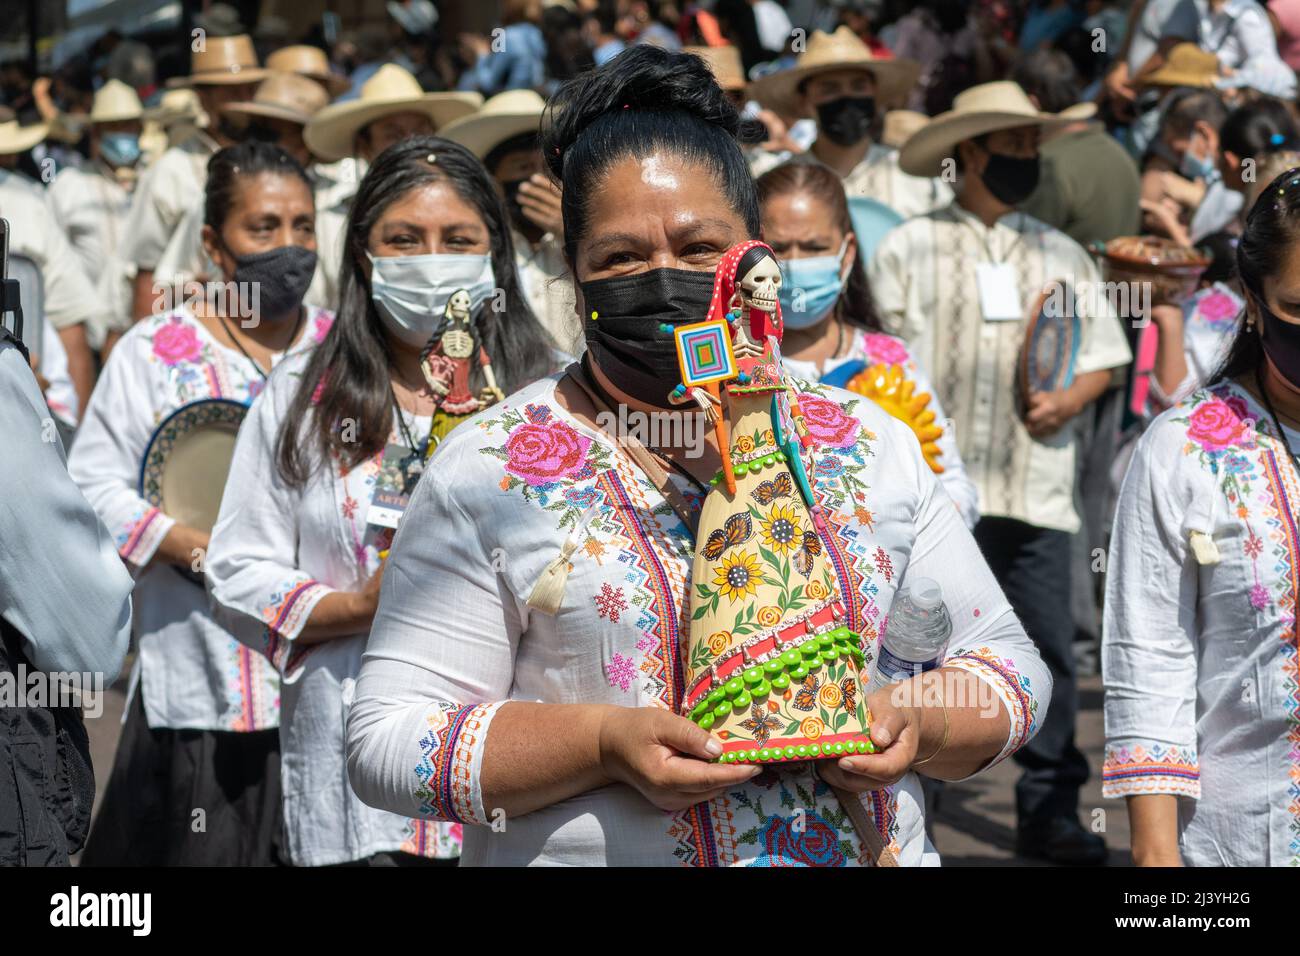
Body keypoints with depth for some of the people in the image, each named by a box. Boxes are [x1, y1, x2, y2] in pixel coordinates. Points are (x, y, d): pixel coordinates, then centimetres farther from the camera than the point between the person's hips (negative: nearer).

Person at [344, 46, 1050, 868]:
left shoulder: (871, 445, 3)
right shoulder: (491, 470, -7)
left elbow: (1008, 666, 6)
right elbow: (386, 741, -11)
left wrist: (920, 724, -14)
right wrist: (603, 743, -22)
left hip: (870, 849, 3)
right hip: (593, 852, -2)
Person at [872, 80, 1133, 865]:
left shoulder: (1062, 255, 15)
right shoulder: (910, 248, 5)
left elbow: (1102, 357, 15)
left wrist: (1069, 400, -6)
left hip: (1035, 489, 2)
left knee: (1050, 647, -1)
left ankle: (1050, 808, 8)